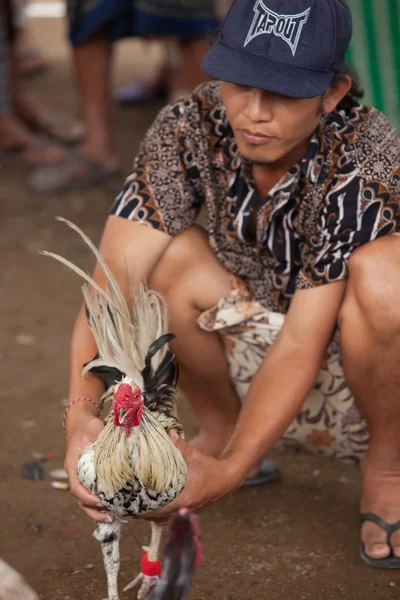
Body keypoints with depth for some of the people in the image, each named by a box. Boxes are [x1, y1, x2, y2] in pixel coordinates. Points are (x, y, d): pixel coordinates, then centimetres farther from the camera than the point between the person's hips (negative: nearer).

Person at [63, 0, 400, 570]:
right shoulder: (189, 128, -18)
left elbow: (302, 344, -31)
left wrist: (229, 471, -41)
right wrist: (83, 416, -42)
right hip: (251, 360, 3)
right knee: (170, 253, -23)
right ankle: (218, 429, 3)